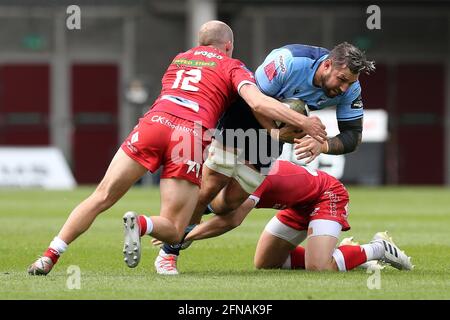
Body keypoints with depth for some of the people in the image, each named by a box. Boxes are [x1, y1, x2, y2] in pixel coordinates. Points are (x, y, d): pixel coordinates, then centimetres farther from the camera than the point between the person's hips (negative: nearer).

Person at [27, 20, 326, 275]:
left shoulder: (179, 59, 33)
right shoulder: (232, 67, 18)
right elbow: (259, 103, 0)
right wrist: (303, 122, 4)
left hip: (153, 123, 3)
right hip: (191, 136, -3)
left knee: (101, 198, 5)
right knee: (173, 231, 5)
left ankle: (50, 256, -10)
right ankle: (141, 224, -29)